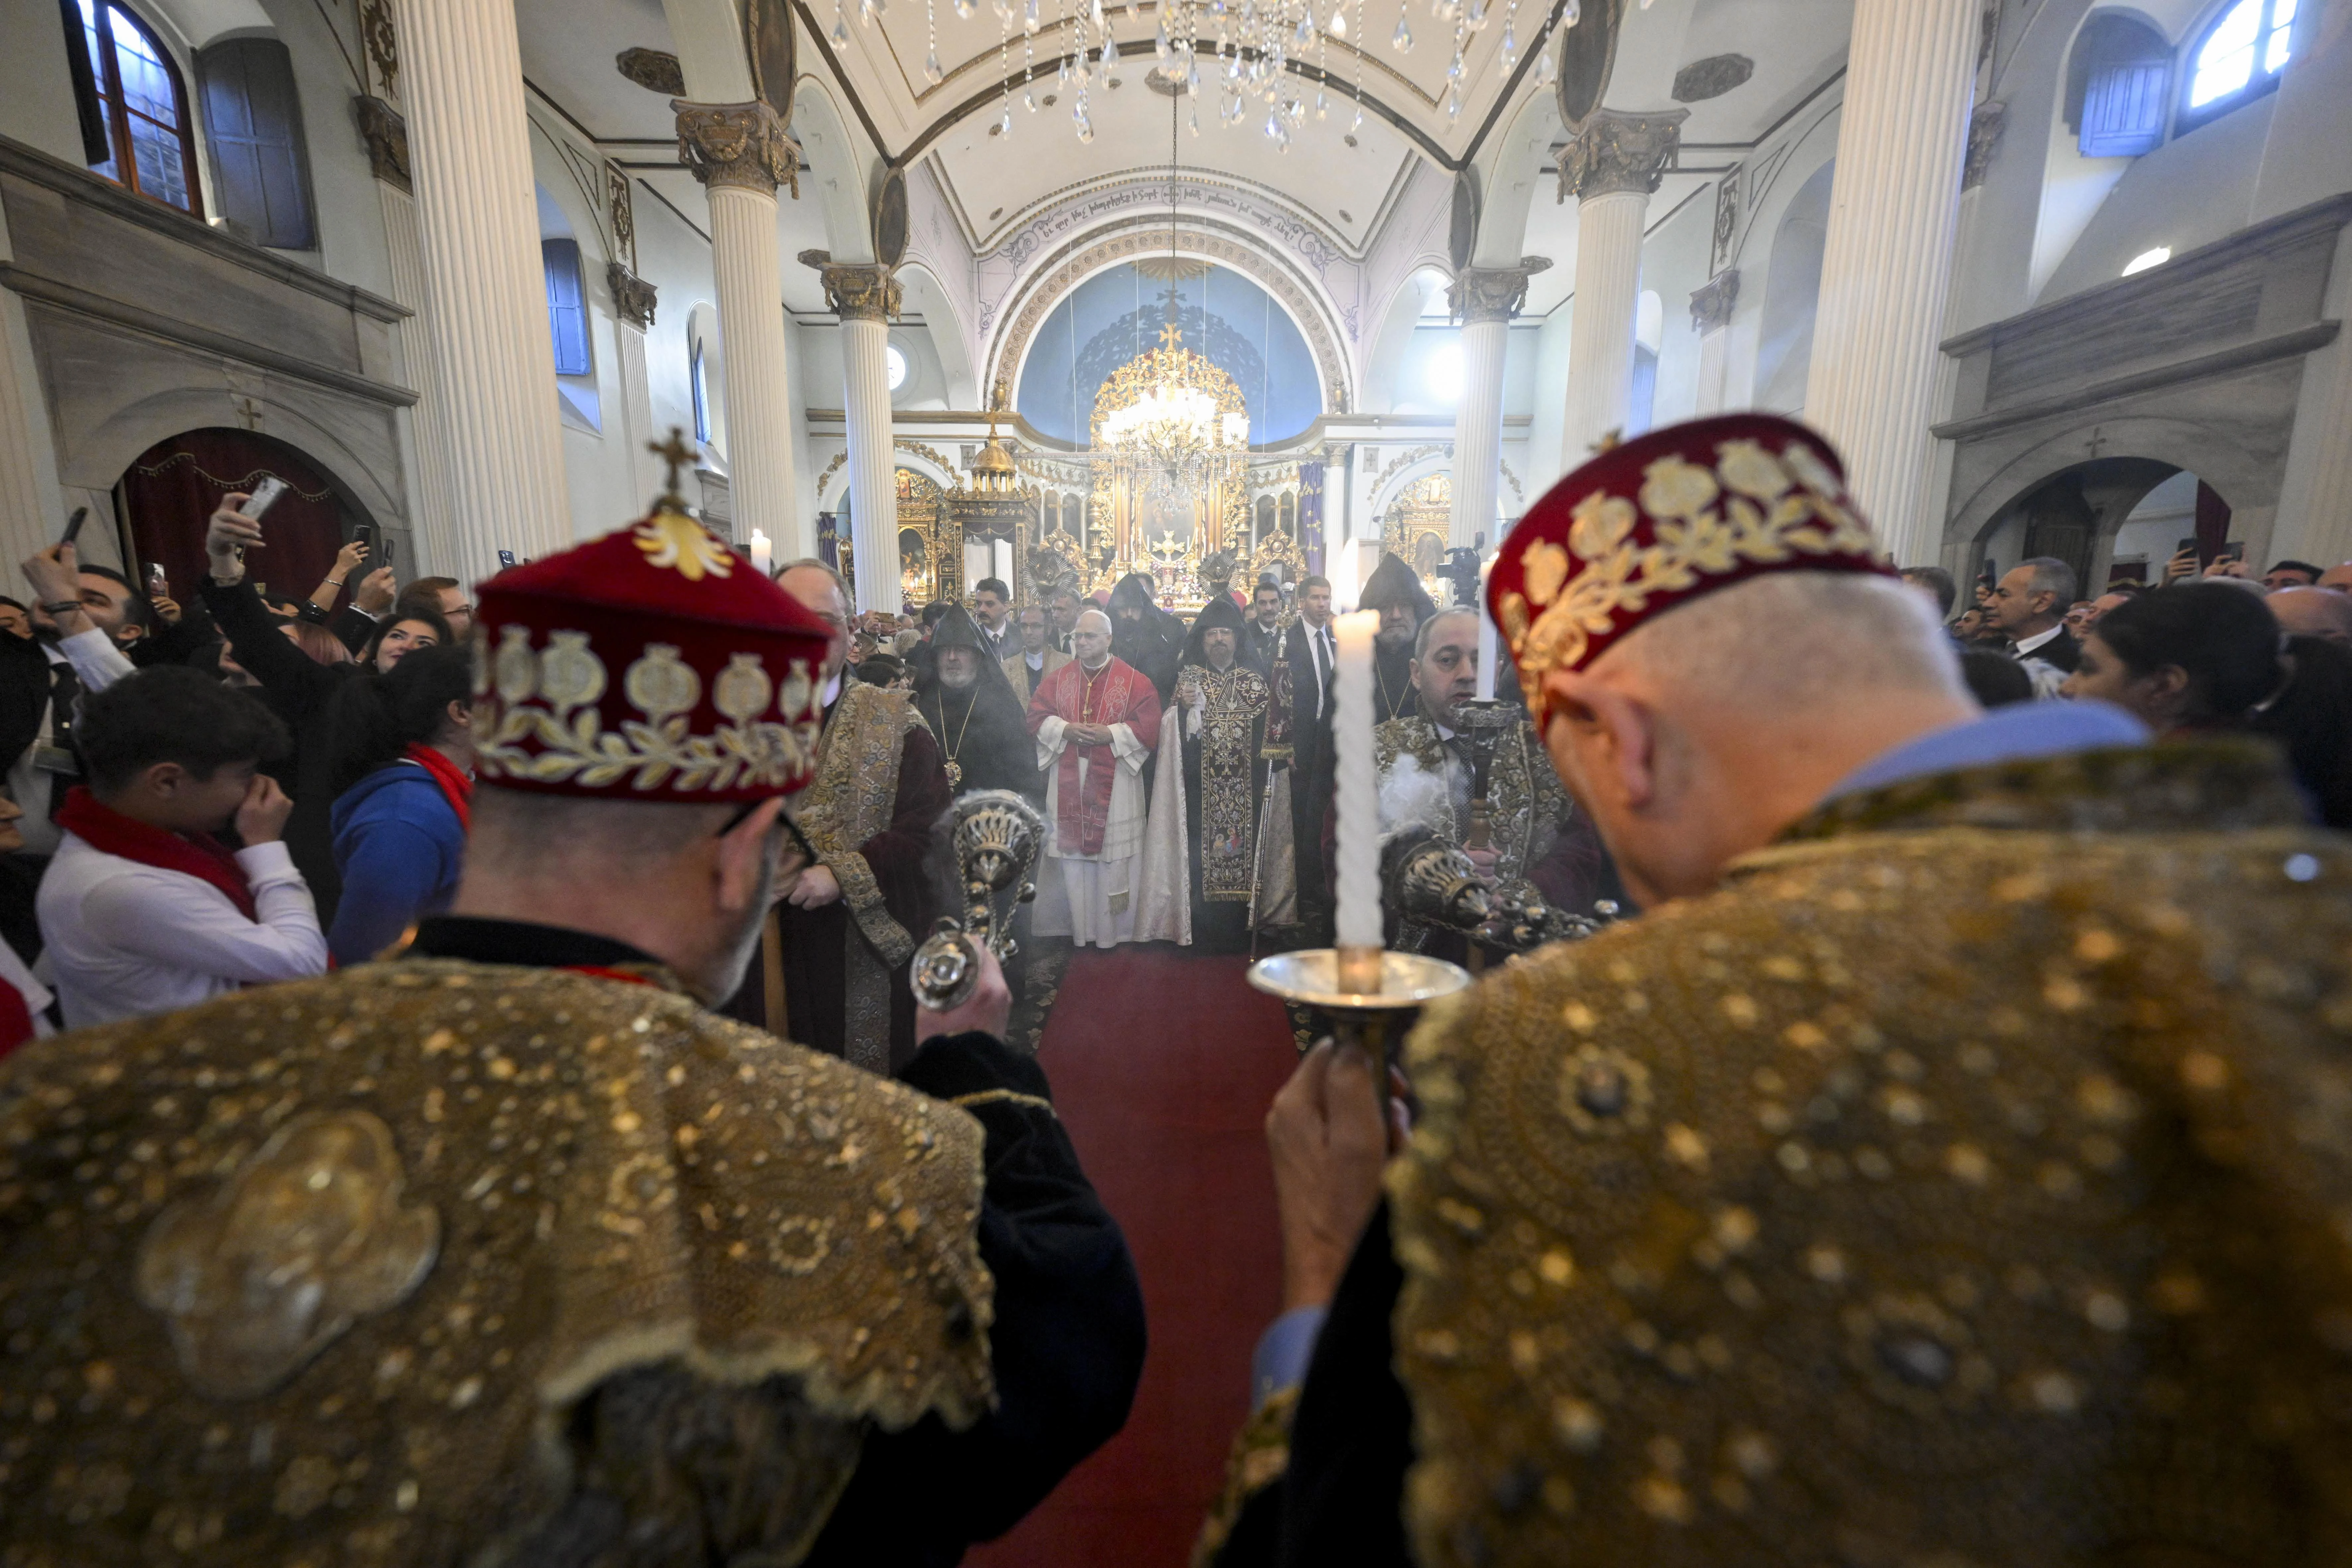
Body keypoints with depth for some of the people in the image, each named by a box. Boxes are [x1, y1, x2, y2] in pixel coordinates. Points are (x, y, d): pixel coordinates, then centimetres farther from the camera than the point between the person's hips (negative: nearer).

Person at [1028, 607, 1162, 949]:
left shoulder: (1135, 681, 1)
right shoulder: (1058, 679, 10)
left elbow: (1148, 725, -6)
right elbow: (1037, 716, 6)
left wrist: (1110, 735, -16)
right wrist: (1066, 730, -11)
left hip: (1114, 784, -2)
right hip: (1068, 784, 3)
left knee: (1113, 852, 1)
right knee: (1071, 849, 4)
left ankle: (1114, 928, 13)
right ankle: (1076, 924, 16)